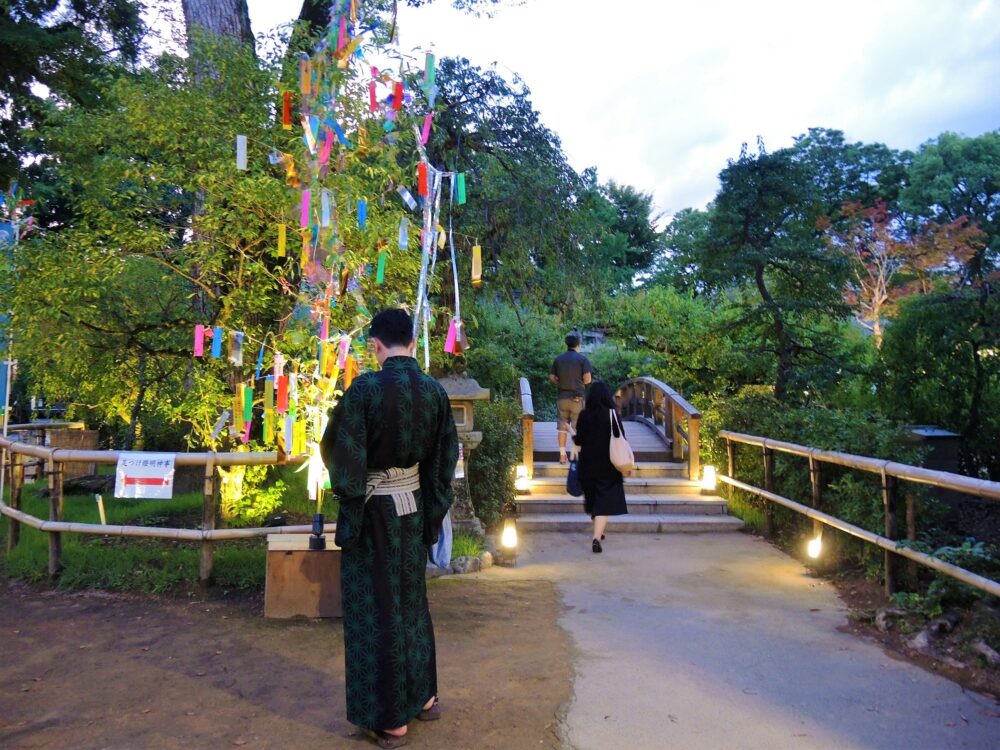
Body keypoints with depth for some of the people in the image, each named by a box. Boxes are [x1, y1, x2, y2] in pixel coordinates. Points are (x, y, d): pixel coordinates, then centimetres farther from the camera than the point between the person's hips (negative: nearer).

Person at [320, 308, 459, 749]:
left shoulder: (364, 389, -19)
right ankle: (423, 696, 35)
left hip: (373, 513, -5)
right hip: (414, 509, 5)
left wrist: (347, 495, 4)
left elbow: (342, 457, -15)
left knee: (377, 609, 8)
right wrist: (432, 514, 12)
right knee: (411, 601, 21)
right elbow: (446, 459, 3)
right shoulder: (435, 391, -3)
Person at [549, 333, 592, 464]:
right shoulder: (582, 359, -6)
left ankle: (562, 455, 11)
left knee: (562, 426, 9)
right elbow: (587, 378, -12)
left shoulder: (558, 359, 5)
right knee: (576, 427, 4)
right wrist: (579, 383, 7)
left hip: (562, 397, 3)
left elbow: (552, 377, 5)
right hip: (577, 397, -3)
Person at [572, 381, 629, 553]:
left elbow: (579, 440, -5)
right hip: (608, 466, -2)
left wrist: (572, 435, 17)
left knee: (593, 498, 19)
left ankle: (598, 532, 36)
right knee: (605, 501, -2)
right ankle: (597, 538, -16)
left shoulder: (584, 415, -5)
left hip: (588, 465, 2)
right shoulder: (613, 414, -9)